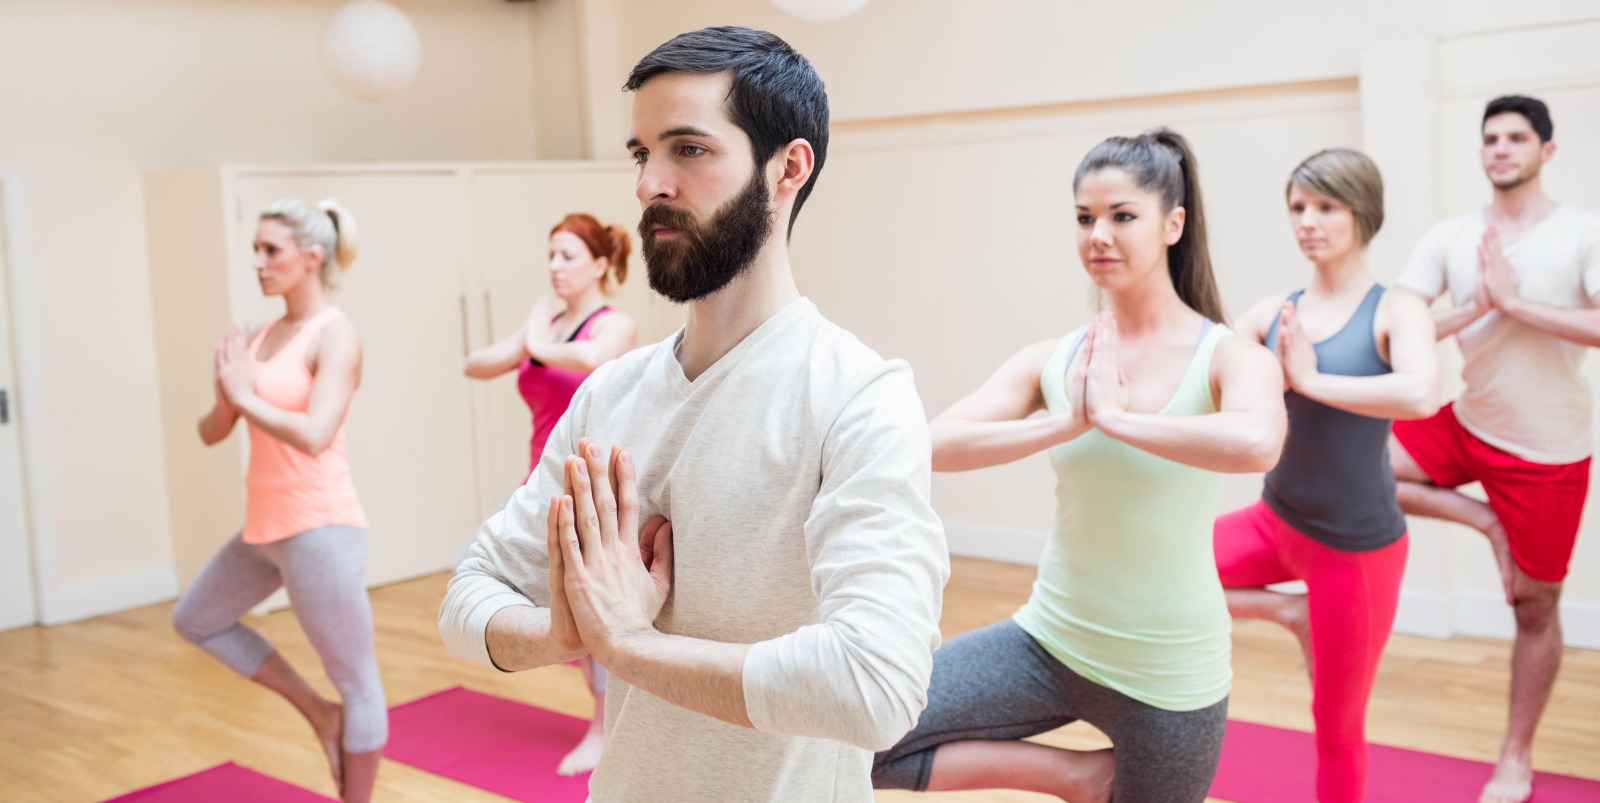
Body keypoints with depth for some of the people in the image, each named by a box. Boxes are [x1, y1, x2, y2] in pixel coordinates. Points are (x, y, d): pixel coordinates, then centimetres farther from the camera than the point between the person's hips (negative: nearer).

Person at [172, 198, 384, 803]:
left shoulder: (335, 334, -13)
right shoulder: (262, 336, 10)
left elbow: (315, 435, -26)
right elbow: (211, 433, 12)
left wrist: (247, 396, -13)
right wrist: (227, 397, -9)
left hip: (320, 528, -10)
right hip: (265, 527, 10)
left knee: (357, 683, 3)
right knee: (196, 619, 25)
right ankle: (320, 714, 25)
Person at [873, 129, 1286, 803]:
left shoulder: (1230, 358, -11)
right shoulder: (1051, 362, -3)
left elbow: (1255, 445, -35)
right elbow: (934, 446, -16)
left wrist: (1115, 416, -25)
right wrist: (1065, 423, -23)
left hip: (1169, 676, -3)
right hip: (1050, 641, 3)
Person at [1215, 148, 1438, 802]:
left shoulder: (1395, 310, -14)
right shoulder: (1273, 312, -1)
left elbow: (1420, 395, -34)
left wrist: (1311, 380, -25)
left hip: (1358, 546, -5)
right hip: (1274, 523, 5)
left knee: (1337, 726, 9)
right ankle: (1289, 611, 8)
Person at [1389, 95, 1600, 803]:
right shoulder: (1449, 237, -1)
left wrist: (1514, 302, -24)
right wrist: (1476, 309, -20)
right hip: (1465, 426, 4)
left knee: (1535, 608, 7)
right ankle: (1481, 519, 1)